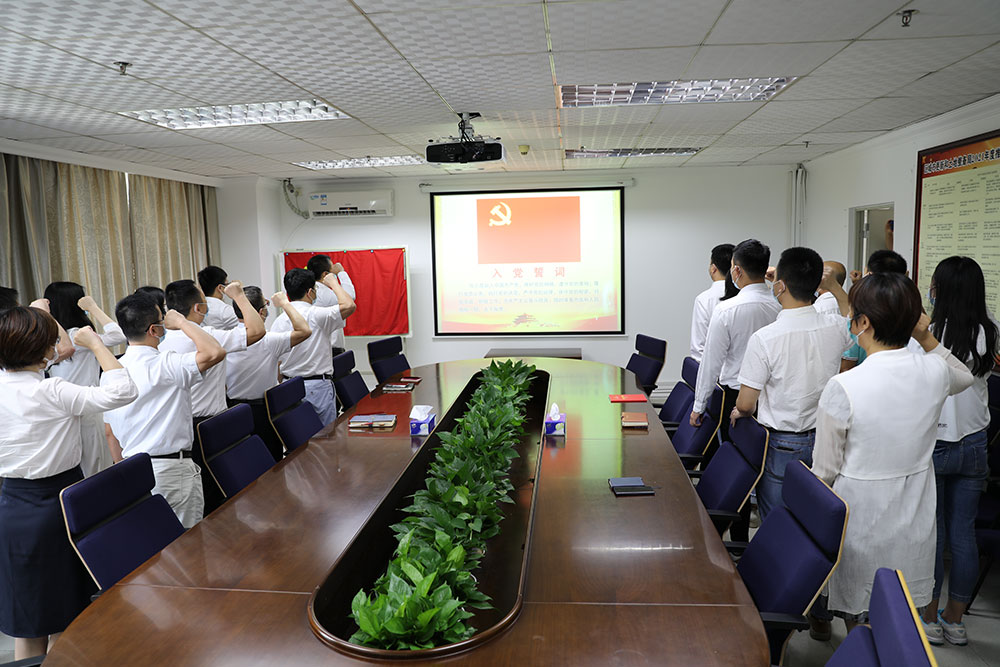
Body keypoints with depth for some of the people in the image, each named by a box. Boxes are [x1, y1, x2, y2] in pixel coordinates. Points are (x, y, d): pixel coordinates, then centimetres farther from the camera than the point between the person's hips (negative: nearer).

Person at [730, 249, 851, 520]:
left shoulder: (764, 338, -21)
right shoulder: (835, 328, -7)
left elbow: (745, 404, -15)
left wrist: (739, 412, 6)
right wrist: (834, 287, 23)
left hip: (781, 446, -5)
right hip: (824, 441, 5)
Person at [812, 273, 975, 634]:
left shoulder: (842, 388, -24)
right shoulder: (936, 372, -10)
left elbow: (825, 469, -13)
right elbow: (964, 377, 20)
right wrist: (927, 339, 7)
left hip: (861, 519, -5)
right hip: (914, 522, 5)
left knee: (858, 617, 15)